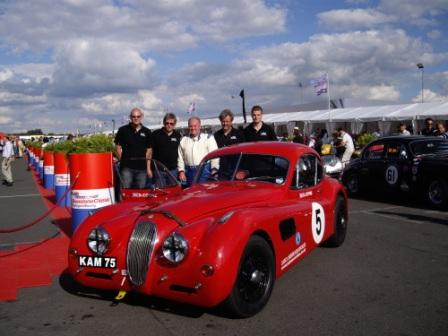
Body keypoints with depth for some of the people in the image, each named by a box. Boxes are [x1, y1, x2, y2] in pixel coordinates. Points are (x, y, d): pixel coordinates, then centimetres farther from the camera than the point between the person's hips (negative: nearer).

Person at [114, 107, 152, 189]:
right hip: (126, 167, -2)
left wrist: (148, 168, 7)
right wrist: (122, 161, -1)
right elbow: (119, 148, 6)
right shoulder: (123, 130, 4)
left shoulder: (147, 132, 11)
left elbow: (148, 150, 12)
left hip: (141, 168, 2)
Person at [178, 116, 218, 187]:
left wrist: (214, 171, -13)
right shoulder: (183, 140, 17)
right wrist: (181, 171, 5)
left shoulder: (208, 138, 6)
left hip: (205, 171, -3)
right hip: (189, 172, 3)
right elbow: (180, 158, 16)